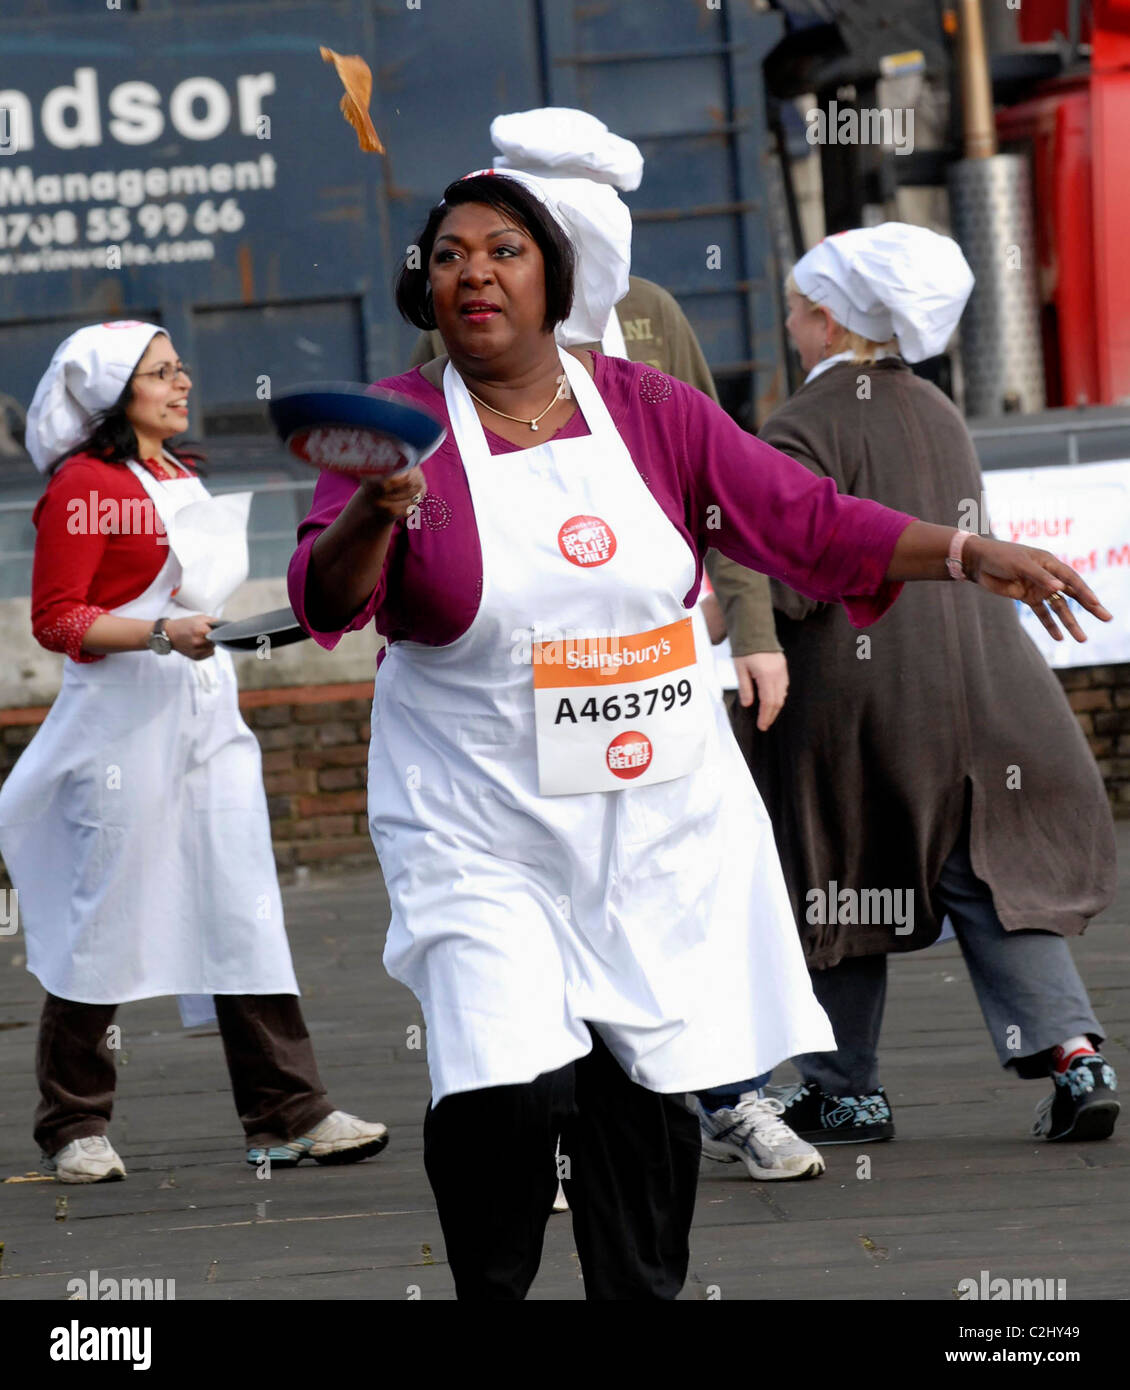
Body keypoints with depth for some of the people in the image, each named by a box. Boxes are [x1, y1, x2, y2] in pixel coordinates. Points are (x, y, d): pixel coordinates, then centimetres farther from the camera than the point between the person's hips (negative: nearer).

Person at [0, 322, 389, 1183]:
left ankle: (288, 1115, 1)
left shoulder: (181, 478, 16)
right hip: (124, 723, -7)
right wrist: (161, 635, -21)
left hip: (207, 717, 7)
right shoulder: (84, 486, -8)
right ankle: (75, 1128, 10)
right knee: (105, 923, -1)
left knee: (246, 914, 2)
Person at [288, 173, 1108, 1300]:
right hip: (480, 821, -3)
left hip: (654, 818, 3)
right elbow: (323, 602, -15)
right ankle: (492, 1294, 7)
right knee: (508, 1091, -17)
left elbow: (808, 522, 4)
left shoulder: (646, 408, 3)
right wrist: (371, 517, -37)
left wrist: (968, 553, -7)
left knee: (645, 1090, 6)